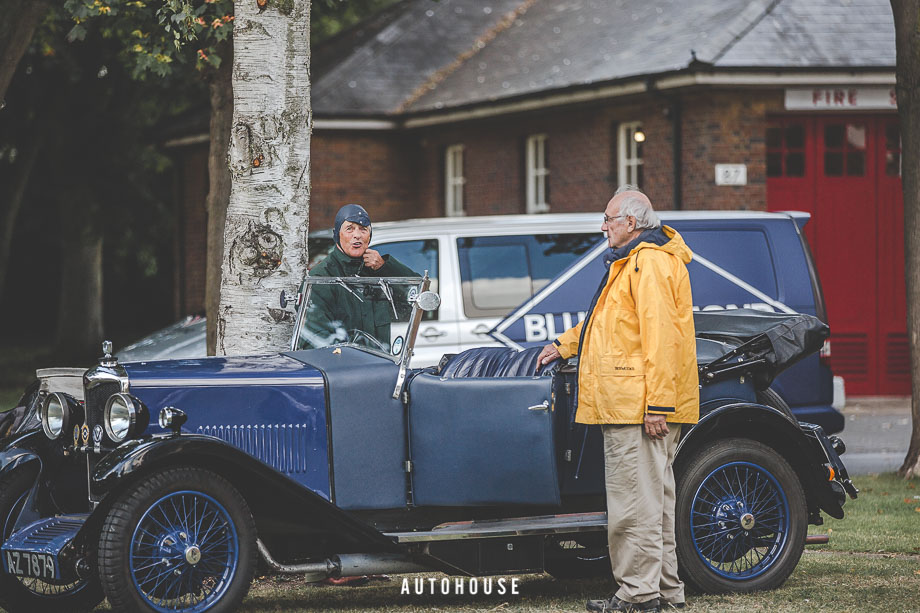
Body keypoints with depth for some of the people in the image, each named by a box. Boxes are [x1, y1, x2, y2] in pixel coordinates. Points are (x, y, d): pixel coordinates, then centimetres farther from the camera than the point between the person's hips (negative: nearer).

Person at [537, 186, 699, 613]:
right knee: (653, 496, 12)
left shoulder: (651, 262, -13)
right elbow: (610, 319, 38)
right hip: (630, 403, 11)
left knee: (636, 498, -9)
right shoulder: (634, 261, 22)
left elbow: (660, 336, -21)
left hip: (637, 404, -11)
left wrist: (658, 403, -25)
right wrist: (566, 345, 41)